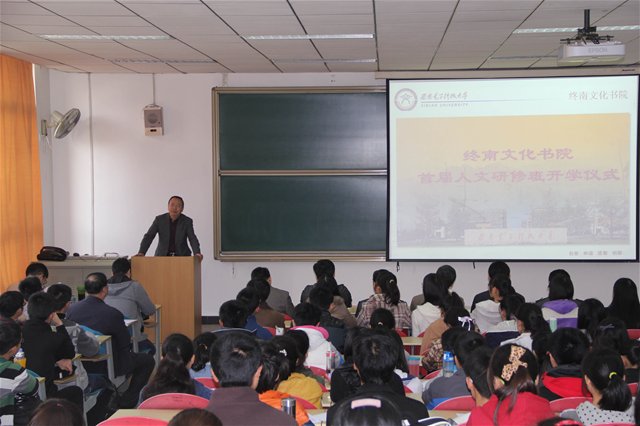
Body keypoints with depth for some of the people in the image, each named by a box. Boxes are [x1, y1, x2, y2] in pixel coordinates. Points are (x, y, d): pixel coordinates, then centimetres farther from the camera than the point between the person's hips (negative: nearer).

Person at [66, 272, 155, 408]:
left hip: (80, 364, 7)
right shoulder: (112, 314, -26)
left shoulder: (72, 309, -10)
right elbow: (125, 342, -13)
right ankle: (126, 402, 15)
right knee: (147, 360, 15)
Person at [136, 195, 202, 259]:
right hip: (162, 256, 1)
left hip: (182, 256, 0)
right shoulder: (159, 219, 0)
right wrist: (141, 252, -21)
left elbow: (192, 239, -10)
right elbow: (149, 236, -5)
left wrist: (197, 253, -30)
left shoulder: (187, 221, -1)